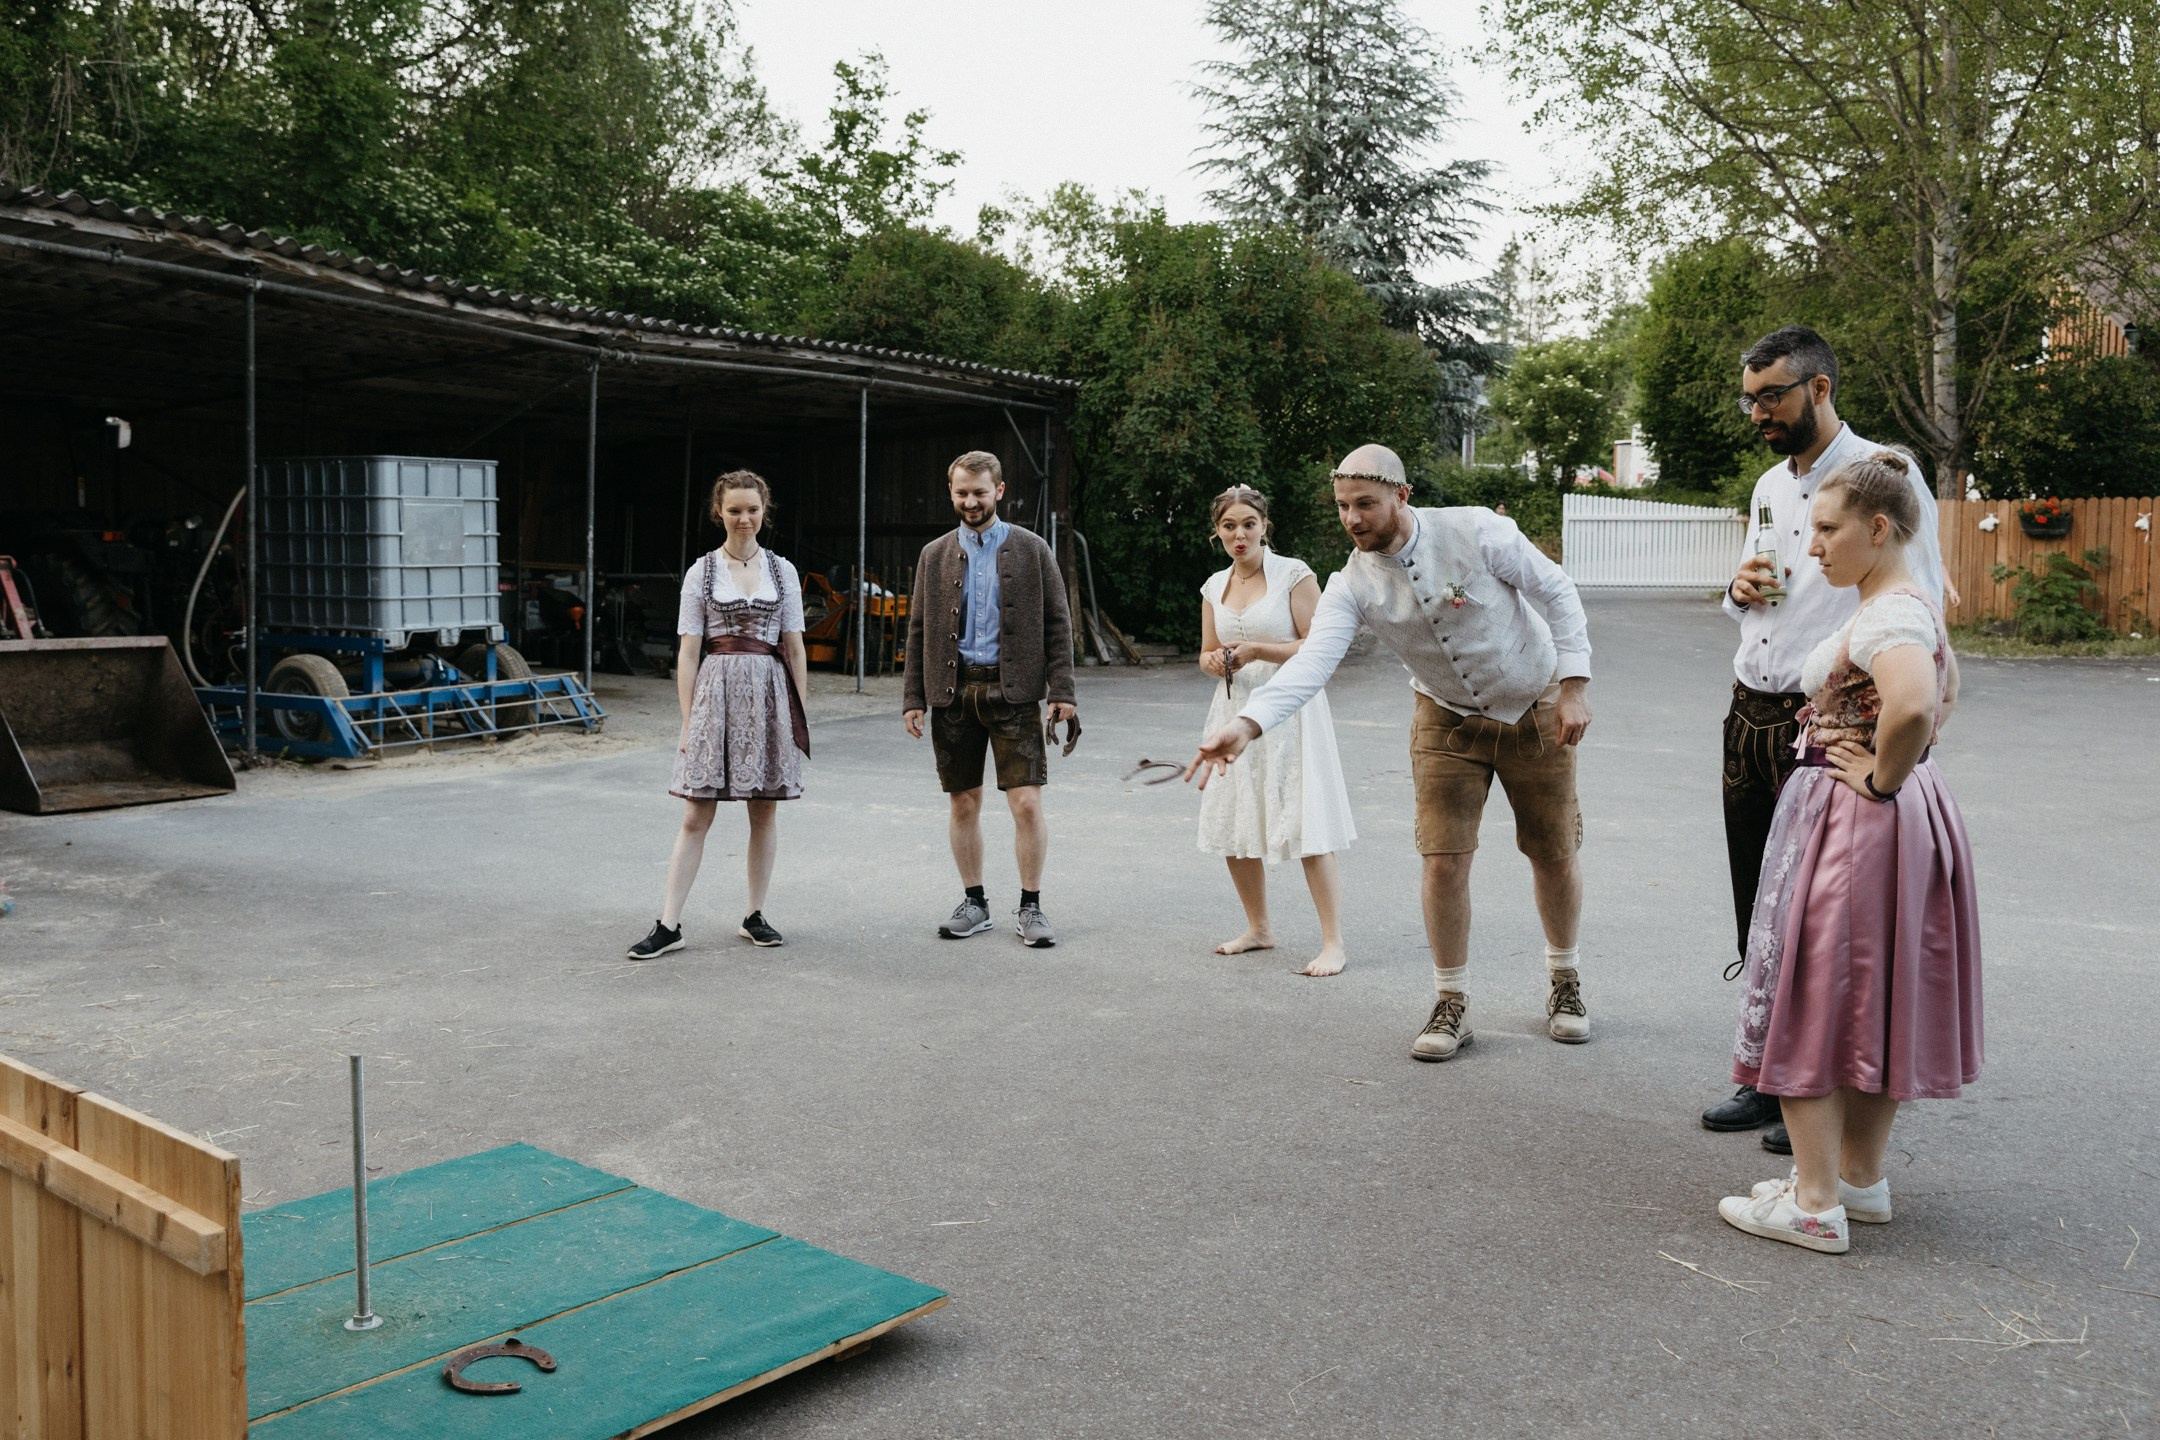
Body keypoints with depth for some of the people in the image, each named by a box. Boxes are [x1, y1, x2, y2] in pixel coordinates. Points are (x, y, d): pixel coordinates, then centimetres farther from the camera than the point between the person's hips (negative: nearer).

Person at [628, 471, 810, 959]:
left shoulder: (783, 571, 8)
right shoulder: (702, 572, 4)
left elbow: (795, 648, 9)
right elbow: (688, 652, 2)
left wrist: (799, 713, 4)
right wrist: (687, 719, -3)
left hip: (768, 693, 2)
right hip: (716, 691, -2)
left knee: (765, 811, 7)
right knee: (696, 815, -2)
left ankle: (755, 916, 20)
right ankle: (669, 925, 2)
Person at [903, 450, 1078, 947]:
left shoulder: (1031, 550, 4)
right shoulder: (934, 556, 10)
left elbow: (1057, 624, 2)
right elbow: (919, 631, 11)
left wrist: (1062, 692, -6)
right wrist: (914, 698, 4)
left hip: (1012, 691, -2)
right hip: (953, 691, 3)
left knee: (1027, 803, -6)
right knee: (964, 804, 8)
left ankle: (1030, 907, 7)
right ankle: (974, 902, 21)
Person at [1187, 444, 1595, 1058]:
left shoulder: (1476, 531, -24)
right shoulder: (1352, 584, -18)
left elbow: (1558, 593, -12)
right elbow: (1312, 659, -32)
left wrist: (1574, 687, -16)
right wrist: (1247, 723, -48)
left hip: (1535, 710, -1)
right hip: (1447, 720, 1)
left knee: (1554, 854, 8)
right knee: (1444, 860, -8)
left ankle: (1564, 979, 34)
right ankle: (1450, 1005, 10)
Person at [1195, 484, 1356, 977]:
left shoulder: (1293, 574, -7)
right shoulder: (1215, 586, 11)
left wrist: (1256, 650, -19)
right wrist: (1213, 661, -4)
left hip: (1288, 711, -6)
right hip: (1235, 711, 6)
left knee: (1308, 832, -10)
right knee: (1232, 830, 9)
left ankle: (1333, 943, -4)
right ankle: (1259, 929, 27)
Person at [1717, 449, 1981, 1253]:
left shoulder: (1889, 615, -21)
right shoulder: (1910, 607, 11)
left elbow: (1913, 705, -41)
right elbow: (1945, 694, 27)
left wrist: (1881, 778, -25)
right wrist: (1897, 764, 15)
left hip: (1854, 826, -10)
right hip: (1908, 821, 10)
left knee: (1812, 1001, -1)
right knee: (1872, 1001, 17)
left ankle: (1815, 1204, 6)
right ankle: (1862, 1177, 29)